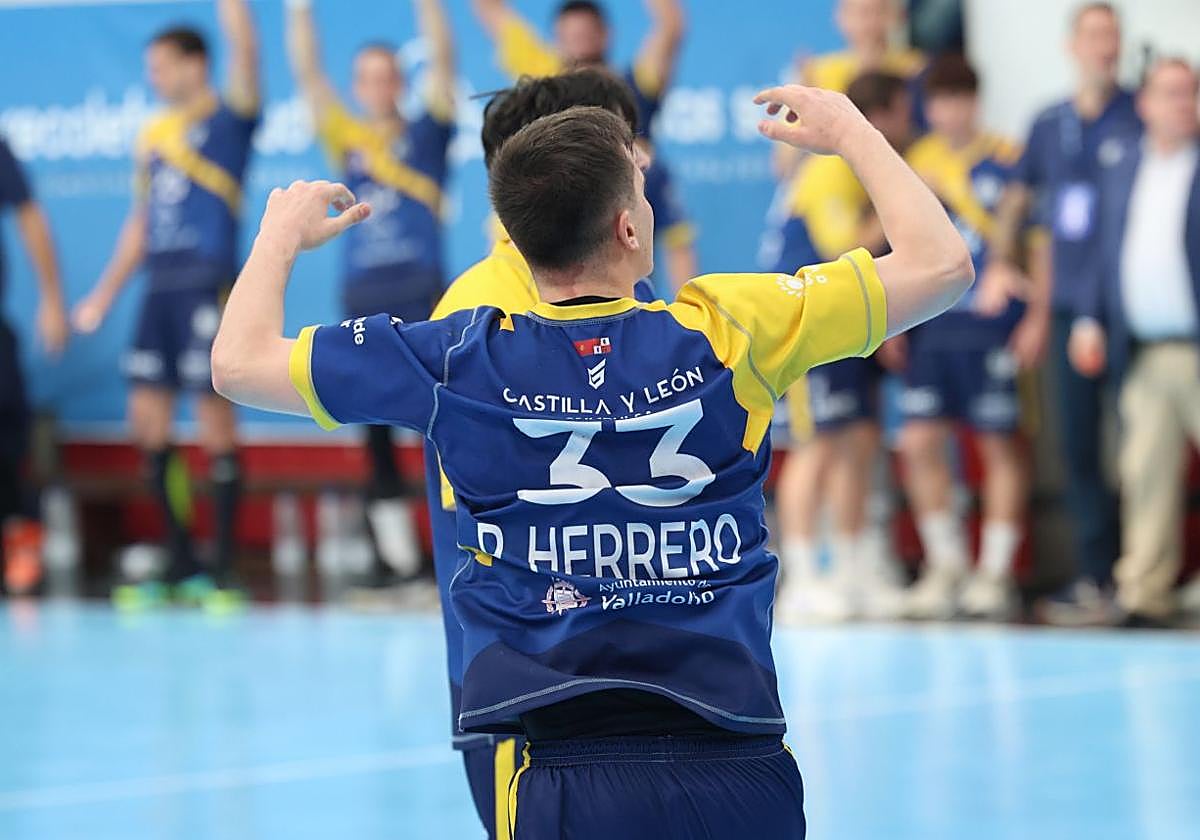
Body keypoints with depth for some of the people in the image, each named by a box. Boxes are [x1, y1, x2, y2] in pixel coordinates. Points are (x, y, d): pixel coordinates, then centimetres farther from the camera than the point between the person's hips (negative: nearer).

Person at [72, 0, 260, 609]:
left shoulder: (227, 117, 0)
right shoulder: (151, 137, 19)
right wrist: (104, 295, 21)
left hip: (209, 282, -7)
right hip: (160, 285, 7)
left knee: (215, 416, -7)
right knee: (147, 417, 4)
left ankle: (223, 567, -2)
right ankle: (181, 563, 13)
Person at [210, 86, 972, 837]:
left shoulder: (463, 361, -3)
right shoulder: (722, 333, -4)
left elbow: (240, 362, 6)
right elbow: (941, 264, 4)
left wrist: (283, 231, 24)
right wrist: (851, 132, 19)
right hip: (739, 775, 1)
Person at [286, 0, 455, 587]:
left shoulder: (423, 135, 6)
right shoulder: (347, 141, 13)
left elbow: (442, 58, -3)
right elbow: (307, 74, 10)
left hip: (421, 297, -4)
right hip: (362, 301, 4)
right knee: (374, 432, 5)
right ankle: (395, 554, 10)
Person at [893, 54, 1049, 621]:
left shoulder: (1007, 162, -3)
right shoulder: (916, 164, 9)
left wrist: (1037, 318, -8)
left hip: (993, 326, -4)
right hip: (930, 326, 4)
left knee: (1000, 445, 1)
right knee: (919, 443, -1)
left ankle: (996, 572, 7)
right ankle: (945, 565, 12)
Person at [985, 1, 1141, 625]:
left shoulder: (1140, 119, -2)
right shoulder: (1050, 124, 13)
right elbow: (1016, 199, 21)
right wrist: (1000, 263, 7)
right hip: (1070, 307, 5)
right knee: (1077, 440, 5)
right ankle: (1094, 577, 11)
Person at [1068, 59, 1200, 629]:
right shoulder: (1121, 171, 15)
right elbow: (1105, 253, 17)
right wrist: (1090, 320, 8)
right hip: (1143, 355, 4)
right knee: (1146, 475, 4)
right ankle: (1144, 596, 8)